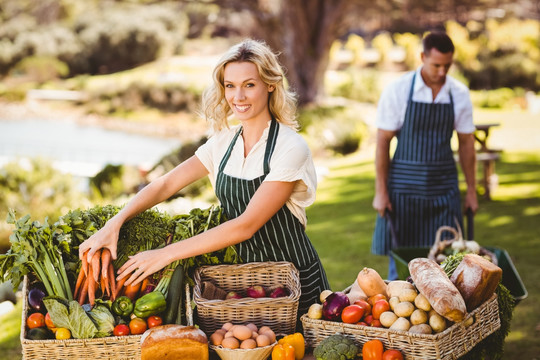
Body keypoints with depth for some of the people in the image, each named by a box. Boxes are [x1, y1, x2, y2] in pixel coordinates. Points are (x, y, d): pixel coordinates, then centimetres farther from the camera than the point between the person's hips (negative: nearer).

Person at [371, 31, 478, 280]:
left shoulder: (460, 94, 1)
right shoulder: (397, 91, -8)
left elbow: (466, 143, 9)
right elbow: (382, 141, -5)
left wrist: (471, 190, 8)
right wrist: (380, 191, -8)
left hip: (443, 185, 2)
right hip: (405, 185, -2)